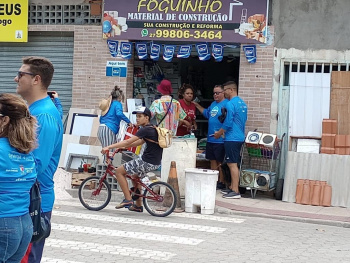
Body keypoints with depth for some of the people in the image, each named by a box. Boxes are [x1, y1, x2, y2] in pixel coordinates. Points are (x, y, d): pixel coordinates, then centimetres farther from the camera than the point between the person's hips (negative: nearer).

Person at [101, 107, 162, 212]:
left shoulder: (145, 130, -15)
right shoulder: (152, 129, 14)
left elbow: (128, 141, -19)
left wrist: (109, 147, -18)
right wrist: (124, 147, 21)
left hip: (147, 162, -10)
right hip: (155, 162, 10)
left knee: (119, 171, -1)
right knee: (135, 175, 32)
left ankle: (128, 200, -3)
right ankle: (138, 205, 34)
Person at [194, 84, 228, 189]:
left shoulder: (226, 104, -14)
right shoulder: (213, 104, 16)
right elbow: (207, 113, 33)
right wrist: (197, 106, 31)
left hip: (220, 140, -9)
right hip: (210, 138, 9)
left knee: (220, 162, -2)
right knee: (212, 160, 14)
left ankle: (222, 182, 7)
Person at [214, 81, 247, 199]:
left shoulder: (230, 104, -15)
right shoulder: (243, 103, 14)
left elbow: (228, 123, -18)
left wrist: (218, 133, -3)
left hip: (232, 139, -9)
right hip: (240, 137, 9)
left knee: (232, 164, -7)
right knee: (234, 164, 16)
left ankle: (235, 191, -6)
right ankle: (232, 188, 22)